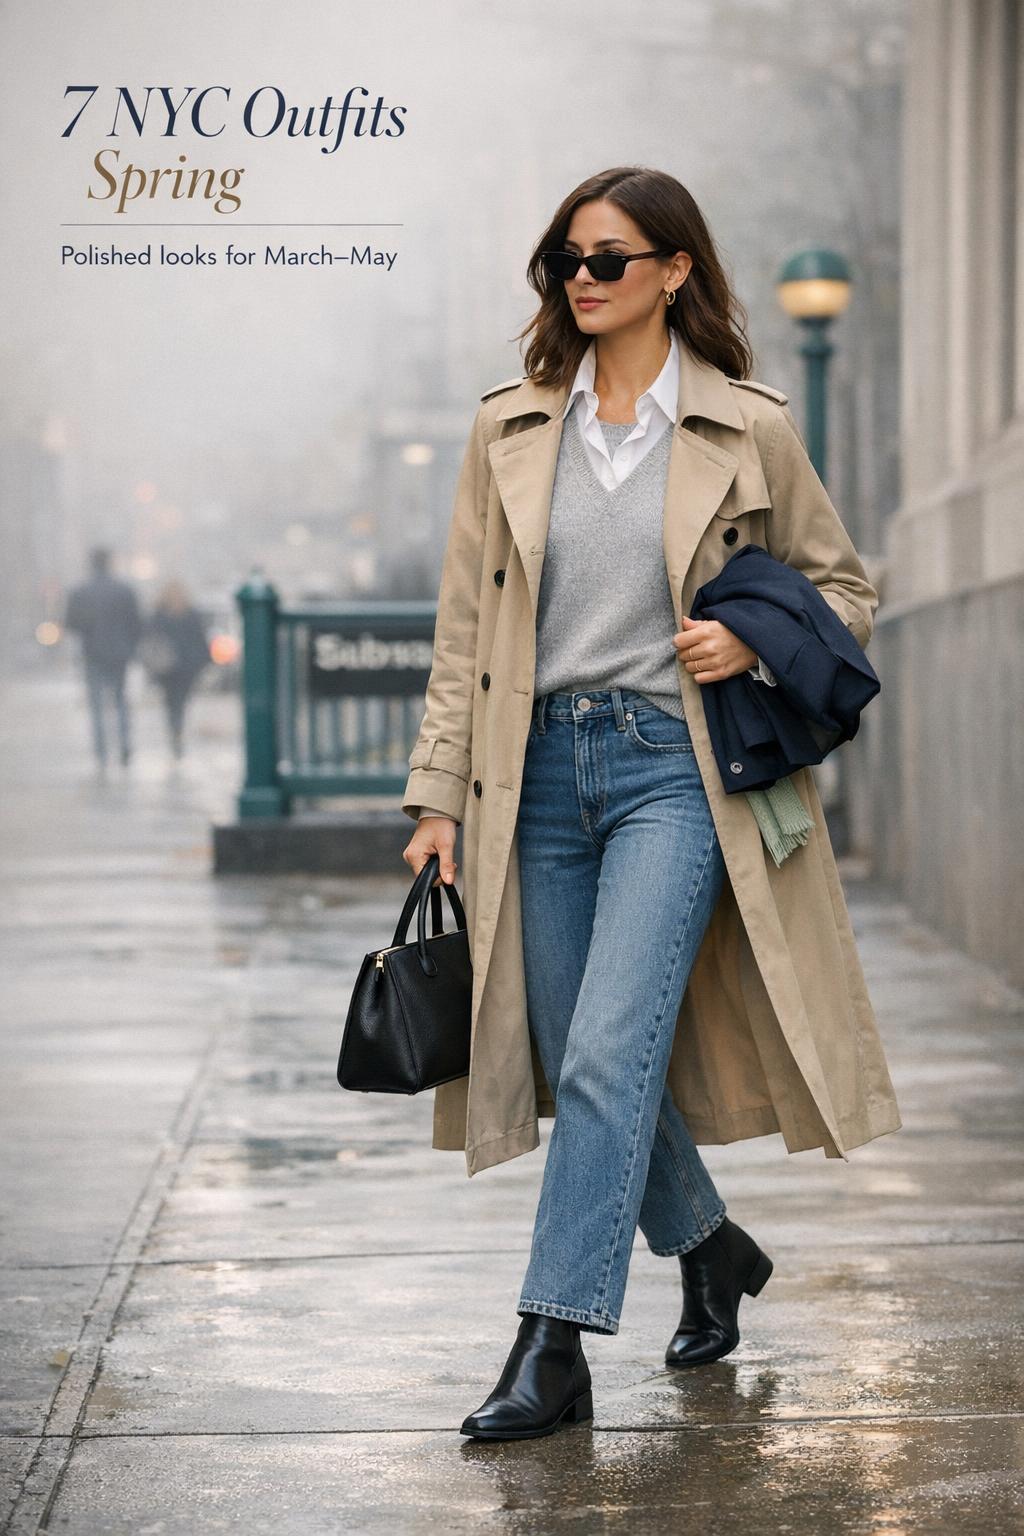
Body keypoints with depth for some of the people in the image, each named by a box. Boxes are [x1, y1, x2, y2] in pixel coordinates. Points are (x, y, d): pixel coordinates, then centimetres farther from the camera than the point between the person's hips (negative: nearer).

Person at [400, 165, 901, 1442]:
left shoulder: (748, 429, 0)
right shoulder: (510, 429, 7)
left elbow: (845, 587, 12)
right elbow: (464, 629, 8)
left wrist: (755, 644, -8)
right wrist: (438, 795, 3)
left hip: (673, 769, -4)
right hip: (544, 769, 4)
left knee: (607, 1055, -15)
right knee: (582, 1061, 10)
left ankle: (552, 1351, -12)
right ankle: (711, 1247, 36)